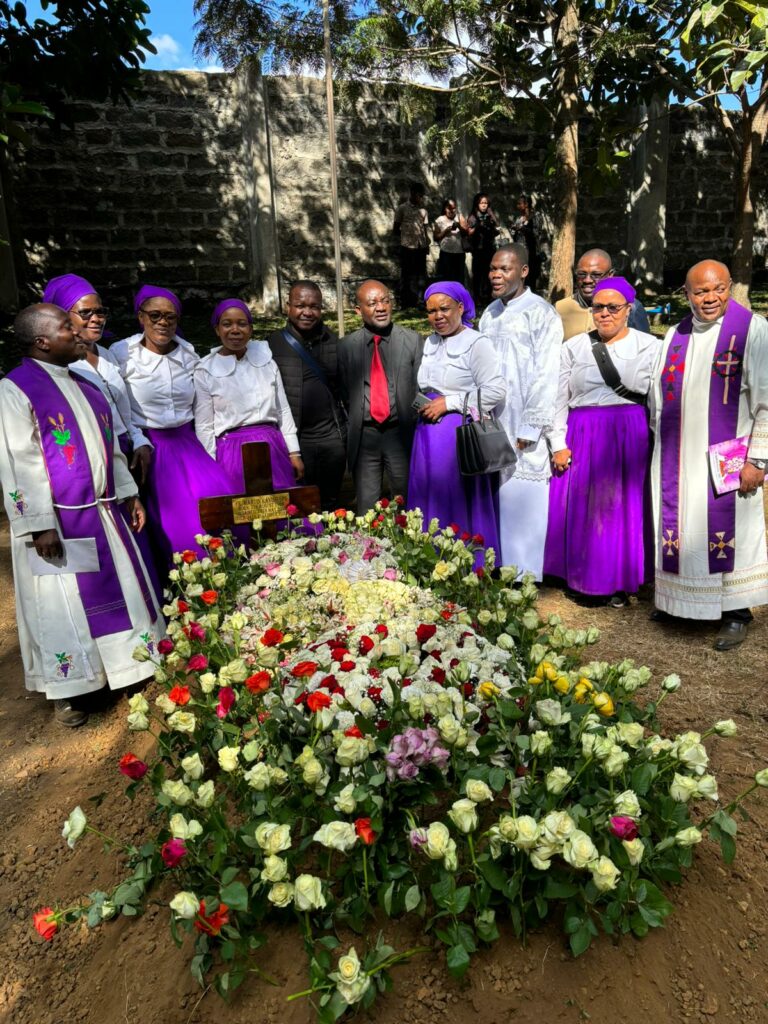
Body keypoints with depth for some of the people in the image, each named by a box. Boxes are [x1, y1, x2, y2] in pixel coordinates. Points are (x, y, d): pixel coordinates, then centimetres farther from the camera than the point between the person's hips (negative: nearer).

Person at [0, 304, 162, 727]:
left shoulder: (84, 386, 13)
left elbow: (109, 445, 18)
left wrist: (129, 494, 14)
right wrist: (40, 526, -17)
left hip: (102, 514, 7)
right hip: (58, 521, -7)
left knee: (120, 589, 13)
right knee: (63, 603, 4)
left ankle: (128, 669, 31)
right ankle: (68, 689, 21)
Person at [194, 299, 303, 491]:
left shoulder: (266, 361, 7)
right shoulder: (205, 371, -1)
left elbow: (283, 410, 10)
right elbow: (204, 427, 0)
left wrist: (294, 453, 6)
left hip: (273, 450, 3)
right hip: (232, 454, -3)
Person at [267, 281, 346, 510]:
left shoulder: (333, 341, 6)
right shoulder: (273, 343, -4)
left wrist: (347, 428, 10)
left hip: (333, 437, 3)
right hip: (294, 439, -3)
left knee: (330, 503, 14)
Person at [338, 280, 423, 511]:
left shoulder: (413, 341, 2)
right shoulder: (346, 346, 5)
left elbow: (421, 388, 3)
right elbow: (344, 392, 11)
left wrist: (413, 428, -1)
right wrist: (355, 423, 6)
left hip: (402, 434, -1)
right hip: (363, 436, 1)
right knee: (366, 506, 7)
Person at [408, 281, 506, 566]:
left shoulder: (477, 343, -8)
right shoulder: (430, 342, 15)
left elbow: (496, 391, -17)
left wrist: (448, 403, -15)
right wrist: (424, 406, 8)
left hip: (461, 433, -7)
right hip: (428, 434, 7)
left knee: (460, 508, -2)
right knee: (431, 505, 9)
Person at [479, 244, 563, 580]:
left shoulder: (541, 314, -6)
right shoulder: (490, 314, 14)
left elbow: (545, 375, -10)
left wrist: (531, 427, -14)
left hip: (523, 426, -6)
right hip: (492, 426, 6)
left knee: (521, 499, -1)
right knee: (499, 500, 9)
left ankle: (524, 576, 12)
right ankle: (500, 569, 21)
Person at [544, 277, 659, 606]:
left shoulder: (649, 346, 5)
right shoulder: (574, 347, 8)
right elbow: (558, 399, 4)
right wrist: (558, 443, -2)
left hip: (630, 437, -1)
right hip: (582, 438, 1)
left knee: (624, 508, 3)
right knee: (581, 509, 3)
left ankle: (620, 582, 17)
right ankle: (583, 577, 19)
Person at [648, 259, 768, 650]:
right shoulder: (675, 336, 10)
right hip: (678, 460, 5)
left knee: (728, 528, 1)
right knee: (679, 526, 11)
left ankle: (735, 613, 16)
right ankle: (678, 599, 27)